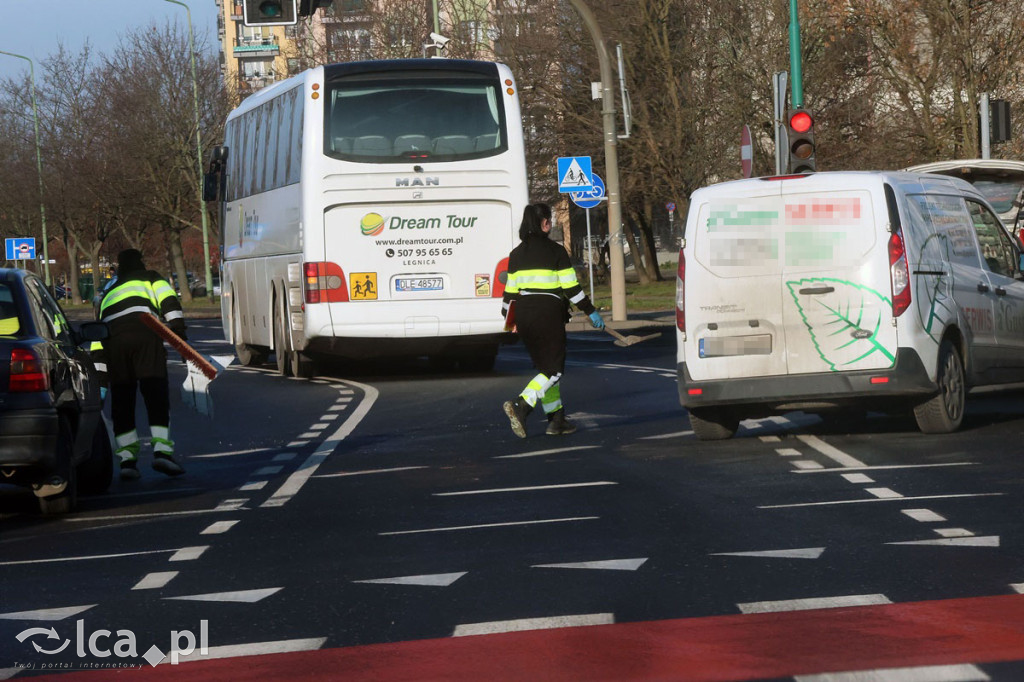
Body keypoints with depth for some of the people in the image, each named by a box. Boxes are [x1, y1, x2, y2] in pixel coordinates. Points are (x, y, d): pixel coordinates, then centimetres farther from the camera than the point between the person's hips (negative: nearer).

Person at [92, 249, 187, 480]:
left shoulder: (108, 294, 37)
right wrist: (178, 330, -2)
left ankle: (127, 459, 1)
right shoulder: (151, 279, 27)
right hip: (145, 335, -3)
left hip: (113, 341, 4)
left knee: (121, 403, 7)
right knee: (156, 395, -6)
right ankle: (161, 451, -21)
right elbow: (169, 302, 6)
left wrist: (100, 372, 28)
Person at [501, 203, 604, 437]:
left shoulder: (517, 254, 9)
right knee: (553, 369, -2)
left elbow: (511, 290, 11)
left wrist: (507, 317, 23)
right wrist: (591, 312, 0)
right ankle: (521, 406, -22)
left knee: (545, 368, 15)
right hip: (548, 312, -6)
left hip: (524, 313, 6)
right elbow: (571, 287, -7)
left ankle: (557, 420, 15)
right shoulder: (555, 251, -6)